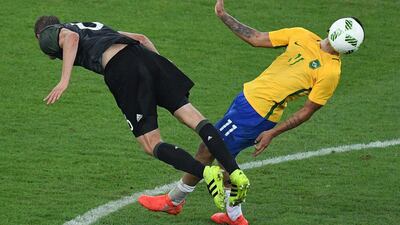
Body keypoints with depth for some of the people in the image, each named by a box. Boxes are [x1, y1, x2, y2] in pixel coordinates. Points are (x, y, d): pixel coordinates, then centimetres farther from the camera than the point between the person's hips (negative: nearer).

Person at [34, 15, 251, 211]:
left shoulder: (48, 35, 21)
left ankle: (206, 173, -20)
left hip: (120, 69, -6)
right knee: (190, 114, -2)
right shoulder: (95, 26, 40)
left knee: (152, 145, -1)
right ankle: (235, 173, -16)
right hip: (146, 57, 6)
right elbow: (141, 37, 33)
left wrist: (64, 81, -12)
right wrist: (163, 72, 32)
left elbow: (71, 37, -4)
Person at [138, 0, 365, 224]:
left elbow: (308, 111, -12)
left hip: (255, 113, -8)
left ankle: (173, 201, 18)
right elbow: (255, 38, 9)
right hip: (248, 96, 8)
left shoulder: (331, 72, -16)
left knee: (207, 151, 0)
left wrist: (272, 133, -14)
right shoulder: (302, 36, 4)